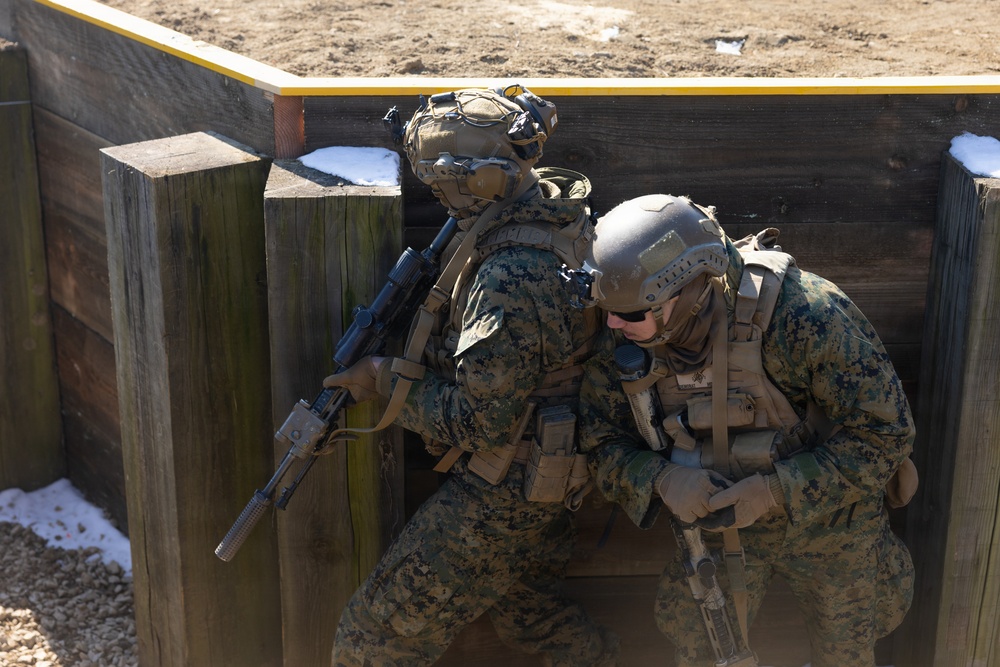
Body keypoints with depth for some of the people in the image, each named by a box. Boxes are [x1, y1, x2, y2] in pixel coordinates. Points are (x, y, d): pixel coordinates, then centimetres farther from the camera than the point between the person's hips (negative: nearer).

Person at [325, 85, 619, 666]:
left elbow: (479, 424, -27)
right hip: (546, 479, 9)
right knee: (530, 610, 32)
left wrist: (384, 378, -16)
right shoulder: (562, 209, -4)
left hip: (499, 498, -9)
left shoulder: (511, 284, -33)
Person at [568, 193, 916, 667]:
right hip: (719, 521, 3)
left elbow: (884, 433, -28)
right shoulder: (624, 344, -20)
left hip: (826, 517, -2)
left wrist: (771, 492, -36)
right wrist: (663, 480, -31)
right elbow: (604, 445, -8)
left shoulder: (801, 314, -34)